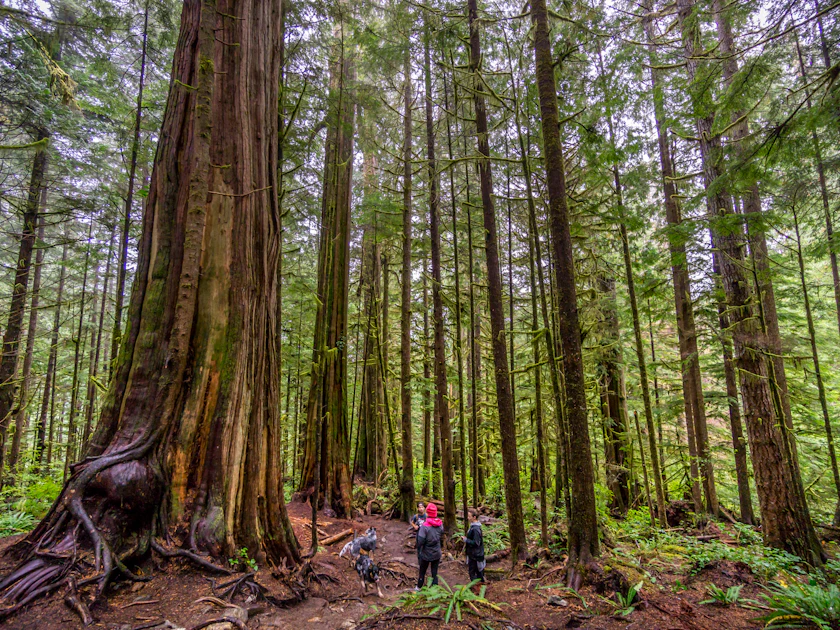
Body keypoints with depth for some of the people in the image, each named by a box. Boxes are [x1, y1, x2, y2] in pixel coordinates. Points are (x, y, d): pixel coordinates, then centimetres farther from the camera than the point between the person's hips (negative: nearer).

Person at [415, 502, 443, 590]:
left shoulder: (425, 525, -25)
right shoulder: (440, 524, -11)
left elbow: (420, 541, -22)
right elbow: (441, 536, 3)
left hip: (426, 554, -3)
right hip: (437, 553, 3)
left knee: (422, 572, 19)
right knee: (435, 572, 16)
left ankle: (419, 588, 36)